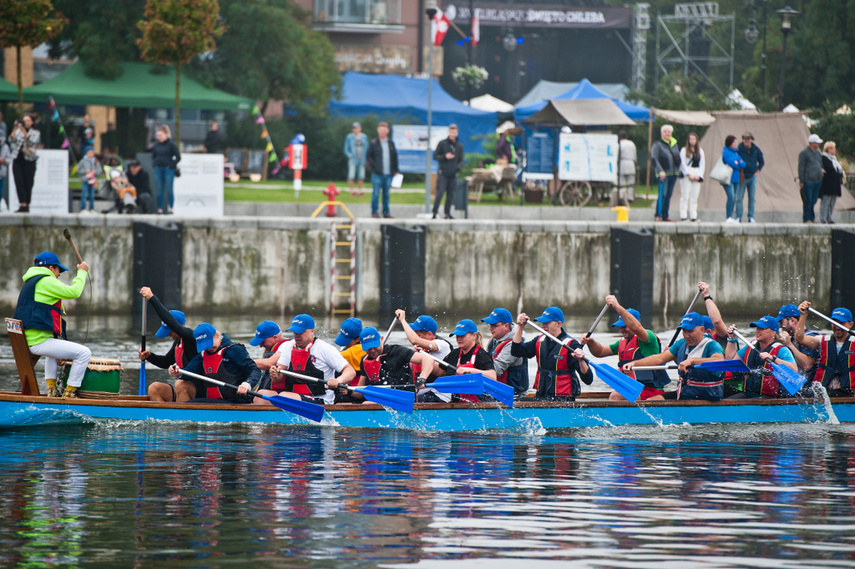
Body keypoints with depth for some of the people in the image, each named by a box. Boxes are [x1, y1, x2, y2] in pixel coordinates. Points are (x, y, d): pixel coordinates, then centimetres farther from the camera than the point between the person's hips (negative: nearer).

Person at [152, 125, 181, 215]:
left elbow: (178, 157, -6)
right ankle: (160, 208, 9)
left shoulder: (171, 145, -6)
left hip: (168, 170, -5)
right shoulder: (156, 145, 10)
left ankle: (170, 208, -1)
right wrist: (154, 164, 7)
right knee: (159, 190, 5)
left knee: (169, 189, -6)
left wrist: (171, 165, -11)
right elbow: (153, 156, 23)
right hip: (158, 169, 5)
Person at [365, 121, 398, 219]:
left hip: (388, 174, 3)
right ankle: (375, 212, 4)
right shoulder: (374, 143, 1)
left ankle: (386, 212, 14)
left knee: (386, 194, 8)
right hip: (377, 174, -3)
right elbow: (368, 157, 3)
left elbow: (395, 157, 16)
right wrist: (373, 166, -9)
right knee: (376, 193, -3)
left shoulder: (391, 144, 12)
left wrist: (395, 170, 11)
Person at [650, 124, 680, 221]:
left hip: (673, 173, 6)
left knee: (668, 195, 7)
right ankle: (658, 215, -11)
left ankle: (665, 216, 12)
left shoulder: (674, 144, 16)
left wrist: (678, 169, 13)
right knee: (662, 194, -14)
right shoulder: (658, 144, -2)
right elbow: (654, 159, -10)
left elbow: (678, 158, 25)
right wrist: (660, 171, -19)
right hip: (663, 173, -6)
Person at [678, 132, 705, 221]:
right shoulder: (684, 150, 5)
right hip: (686, 175, -3)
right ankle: (683, 216, -9)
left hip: (697, 176, 3)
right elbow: (683, 163, -2)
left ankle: (693, 216, 2)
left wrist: (698, 175, -3)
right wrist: (689, 174, -12)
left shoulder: (700, 151, 15)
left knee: (695, 196, 1)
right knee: (685, 196, -8)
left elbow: (702, 164, 10)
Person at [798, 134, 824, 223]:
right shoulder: (804, 153, -5)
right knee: (807, 201, -5)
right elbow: (801, 168, -8)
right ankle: (806, 219, 0)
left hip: (817, 181, 7)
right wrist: (801, 181, -11)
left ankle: (812, 218, 15)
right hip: (808, 181, -7)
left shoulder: (818, 153, 16)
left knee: (814, 200, 10)